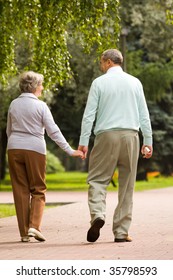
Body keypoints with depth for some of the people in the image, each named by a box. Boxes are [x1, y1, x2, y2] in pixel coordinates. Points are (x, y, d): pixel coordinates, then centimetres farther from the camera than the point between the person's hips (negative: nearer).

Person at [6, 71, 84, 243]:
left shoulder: (14, 104, 8)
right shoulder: (41, 106, -5)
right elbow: (53, 131, -8)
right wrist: (70, 151, -5)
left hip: (14, 149, 3)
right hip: (35, 149, -3)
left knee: (20, 190, 6)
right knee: (38, 189, 7)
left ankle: (24, 232, 5)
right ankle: (34, 226, -10)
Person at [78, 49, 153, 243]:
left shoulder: (99, 82, 2)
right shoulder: (134, 82, 10)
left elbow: (89, 114, -2)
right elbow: (144, 114, 9)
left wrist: (83, 141, -2)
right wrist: (148, 141, 12)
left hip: (106, 136, -2)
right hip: (130, 136, 2)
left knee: (97, 179, 2)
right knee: (127, 185, 6)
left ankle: (97, 214, -25)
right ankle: (121, 231, 5)